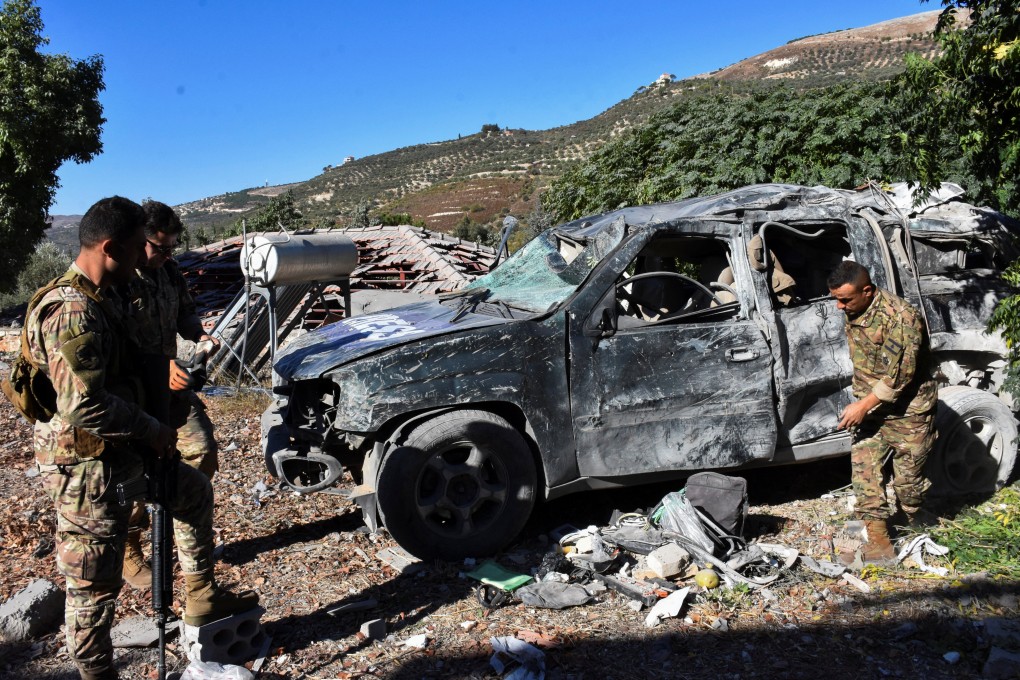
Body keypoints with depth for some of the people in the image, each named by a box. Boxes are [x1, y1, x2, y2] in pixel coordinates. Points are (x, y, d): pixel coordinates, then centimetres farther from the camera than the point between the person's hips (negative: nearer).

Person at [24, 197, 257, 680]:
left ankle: (202, 599, 32)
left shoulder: (95, 300, 9)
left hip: (116, 453, 11)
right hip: (85, 468, -10)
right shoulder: (73, 312, -25)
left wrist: (146, 431, 13)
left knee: (194, 489, 23)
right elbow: (83, 404, -32)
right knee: (94, 584, 4)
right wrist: (150, 430, -19)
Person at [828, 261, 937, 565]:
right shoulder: (853, 312, 0)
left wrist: (863, 405, -23)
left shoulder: (901, 317, -25)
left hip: (907, 411, -6)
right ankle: (879, 540, 5)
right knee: (864, 469, -1)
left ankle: (917, 526, 35)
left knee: (907, 477, 7)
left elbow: (899, 375, -25)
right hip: (870, 408, 7)